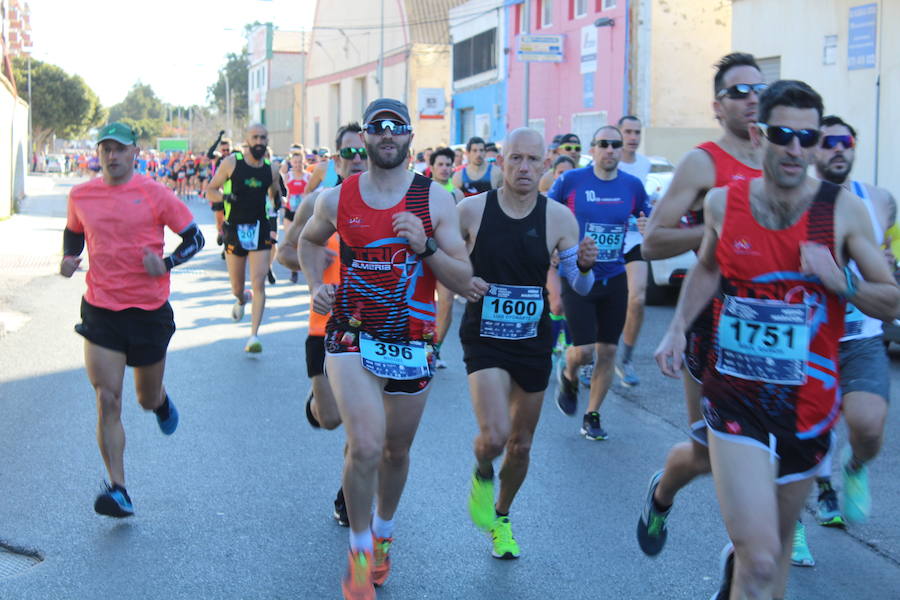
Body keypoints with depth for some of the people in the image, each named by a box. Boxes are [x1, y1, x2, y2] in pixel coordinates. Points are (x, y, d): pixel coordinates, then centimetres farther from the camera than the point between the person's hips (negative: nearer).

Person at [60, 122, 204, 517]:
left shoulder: (155, 194, -6)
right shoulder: (81, 196, 3)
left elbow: (194, 237, 0)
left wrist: (167, 262, -17)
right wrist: (70, 257, 2)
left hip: (150, 310, -1)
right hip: (101, 310, 1)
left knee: (148, 399, 14)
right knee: (107, 402, -8)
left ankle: (161, 400, 53)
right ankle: (118, 490, -4)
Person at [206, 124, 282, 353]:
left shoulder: (271, 169, 5)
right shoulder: (231, 163, -3)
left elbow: (276, 195, 21)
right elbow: (210, 191, 3)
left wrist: (277, 200, -2)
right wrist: (225, 197, -18)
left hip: (260, 230, 1)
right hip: (235, 229, -1)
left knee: (258, 284, -11)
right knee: (236, 286, 9)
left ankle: (254, 336, -10)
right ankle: (241, 299, 47)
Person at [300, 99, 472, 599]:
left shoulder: (435, 198, -4)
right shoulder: (336, 199, -1)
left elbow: (464, 280, -5)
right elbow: (310, 240, 21)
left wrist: (425, 245, -21)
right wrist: (317, 283, 4)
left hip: (412, 342, 1)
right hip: (351, 337, -1)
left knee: (397, 450, 15)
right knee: (366, 446, -18)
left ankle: (383, 532, 43)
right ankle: (360, 551, 3)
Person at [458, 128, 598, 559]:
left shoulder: (558, 218, -5)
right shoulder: (471, 210, -8)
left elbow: (579, 287, -4)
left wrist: (584, 267, -27)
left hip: (534, 342, 2)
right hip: (484, 340, -2)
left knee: (521, 446, 13)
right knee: (494, 436, -21)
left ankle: (500, 518, 39)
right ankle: (482, 476, 16)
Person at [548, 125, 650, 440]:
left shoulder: (633, 185, 1)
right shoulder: (571, 180, -6)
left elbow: (647, 221, 14)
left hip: (614, 278, 3)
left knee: (607, 351, 5)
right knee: (584, 351, -10)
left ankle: (592, 416, 23)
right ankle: (569, 377, 27)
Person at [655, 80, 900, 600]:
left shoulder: (843, 209, -6)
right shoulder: (723, 202, -1)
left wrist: (838, 279, -19)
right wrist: (678, 327, 7)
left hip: (807, 403, 1)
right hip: (736, 400, -1)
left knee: (778, 545, 21)